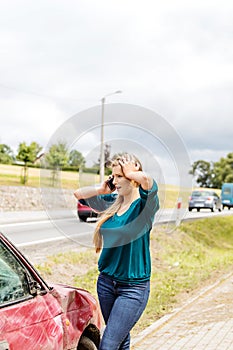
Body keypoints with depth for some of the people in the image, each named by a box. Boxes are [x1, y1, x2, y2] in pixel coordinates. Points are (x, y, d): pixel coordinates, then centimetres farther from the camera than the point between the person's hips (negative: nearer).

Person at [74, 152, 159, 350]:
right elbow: (79, 194, 14)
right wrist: (102, 189, -1)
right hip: (106, 282, 7)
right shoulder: (112, 202, 5)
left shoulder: (145, 204, -13)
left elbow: (147, 180, -36)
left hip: (133, 287, -6)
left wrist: (130, 172, -17)